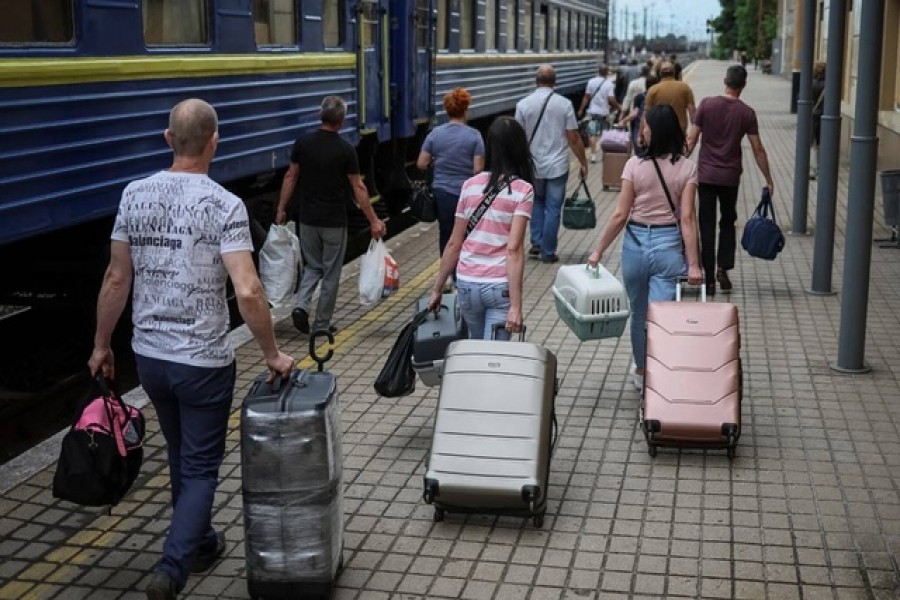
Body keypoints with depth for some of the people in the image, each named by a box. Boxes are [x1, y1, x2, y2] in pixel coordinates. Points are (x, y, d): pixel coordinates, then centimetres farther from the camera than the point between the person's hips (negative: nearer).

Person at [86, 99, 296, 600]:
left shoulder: (135, 195, -1)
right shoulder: (224, 206, -15)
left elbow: (117, 279, 4)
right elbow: (248, 292, -22)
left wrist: (102, 344, 15)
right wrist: (273, 354, -10)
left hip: (149, 355, 5)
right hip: (203, 360, -5)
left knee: (181, 456, 23)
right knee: (200, 468, 7)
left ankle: (200, 544, 41)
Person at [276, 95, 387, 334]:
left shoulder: (303, 143, -1)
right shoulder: (345, 149, -10)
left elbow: (290, 177, 4)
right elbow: (358, 188, -9)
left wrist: (281, 209, 13)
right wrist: (373, 221, -3)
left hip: (307, 218, 3)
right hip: (334, 221, -3)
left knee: (313, 267, 18)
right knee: (331, 273, 8)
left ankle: (301, 305, -4)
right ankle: (322, 325, 13)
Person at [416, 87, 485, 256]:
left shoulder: (435, 133, -1)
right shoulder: (474, 135, -10)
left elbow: (421, 164, 0)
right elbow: (478, 169, -12)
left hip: (442, 193, 3)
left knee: (446, 235, 13)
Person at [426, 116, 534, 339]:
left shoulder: (471, 185, 4)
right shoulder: (522, 190, -7)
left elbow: (454, 244, 5)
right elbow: (514, 249, -16)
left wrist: (437, 289, 14)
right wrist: (516, 305, -18)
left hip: (466, 284, 4)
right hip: (500, 286, -4)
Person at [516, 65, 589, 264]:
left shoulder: (523, 104, -5)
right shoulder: (564, 104, -8)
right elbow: (574, 138, -7)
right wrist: (583, 163, 4)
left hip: (533, 165, 2)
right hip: (557, 166, -2)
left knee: (537, 202, 23)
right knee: (553, 208, 6)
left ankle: (536, 243, 18)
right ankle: (547, 252, 10)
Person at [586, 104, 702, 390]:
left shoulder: (635, 165, -8)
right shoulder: (687, 168, -4)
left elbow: (620, 215, -8)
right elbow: (687, 218, -9)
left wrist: (598, 251, 1)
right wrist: (693, 264, -7)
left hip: (636, 243, 0)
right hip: (669, 245, 0)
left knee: (639, 314, 19)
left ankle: (641, 372, 37)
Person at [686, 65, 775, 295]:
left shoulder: (707, 104, -5)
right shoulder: (747, 113, -4)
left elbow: (692, 140, -6)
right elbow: (758, 149, -2)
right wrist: (768, 179, 6)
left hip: (706, 174, 0)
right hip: (730, 176, 0)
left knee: (707, 225, 5)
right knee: (727, 222, 19)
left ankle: (710, 279, 5)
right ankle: (723, 269, 6)